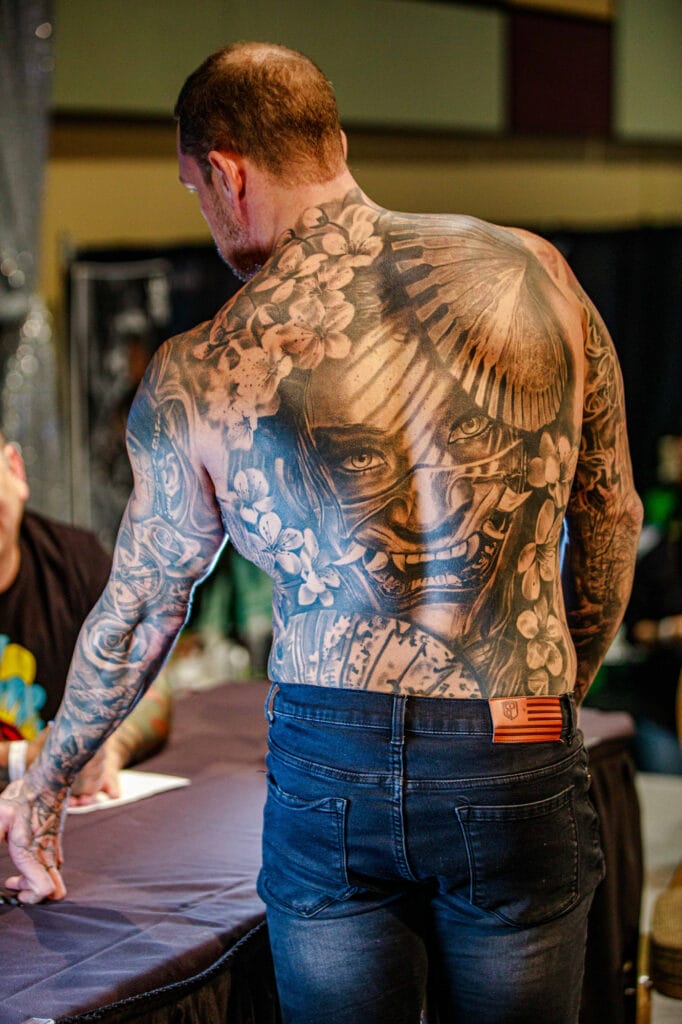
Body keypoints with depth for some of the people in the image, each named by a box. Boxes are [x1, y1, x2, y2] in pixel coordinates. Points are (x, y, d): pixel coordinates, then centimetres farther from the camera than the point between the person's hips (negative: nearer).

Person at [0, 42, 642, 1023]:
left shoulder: (199, 378, -5)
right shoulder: (532, 272, -2)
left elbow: (138, 613, 7)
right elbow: (612, 523, 5)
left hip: (325, 771, 0)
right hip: (516, 771, 1)